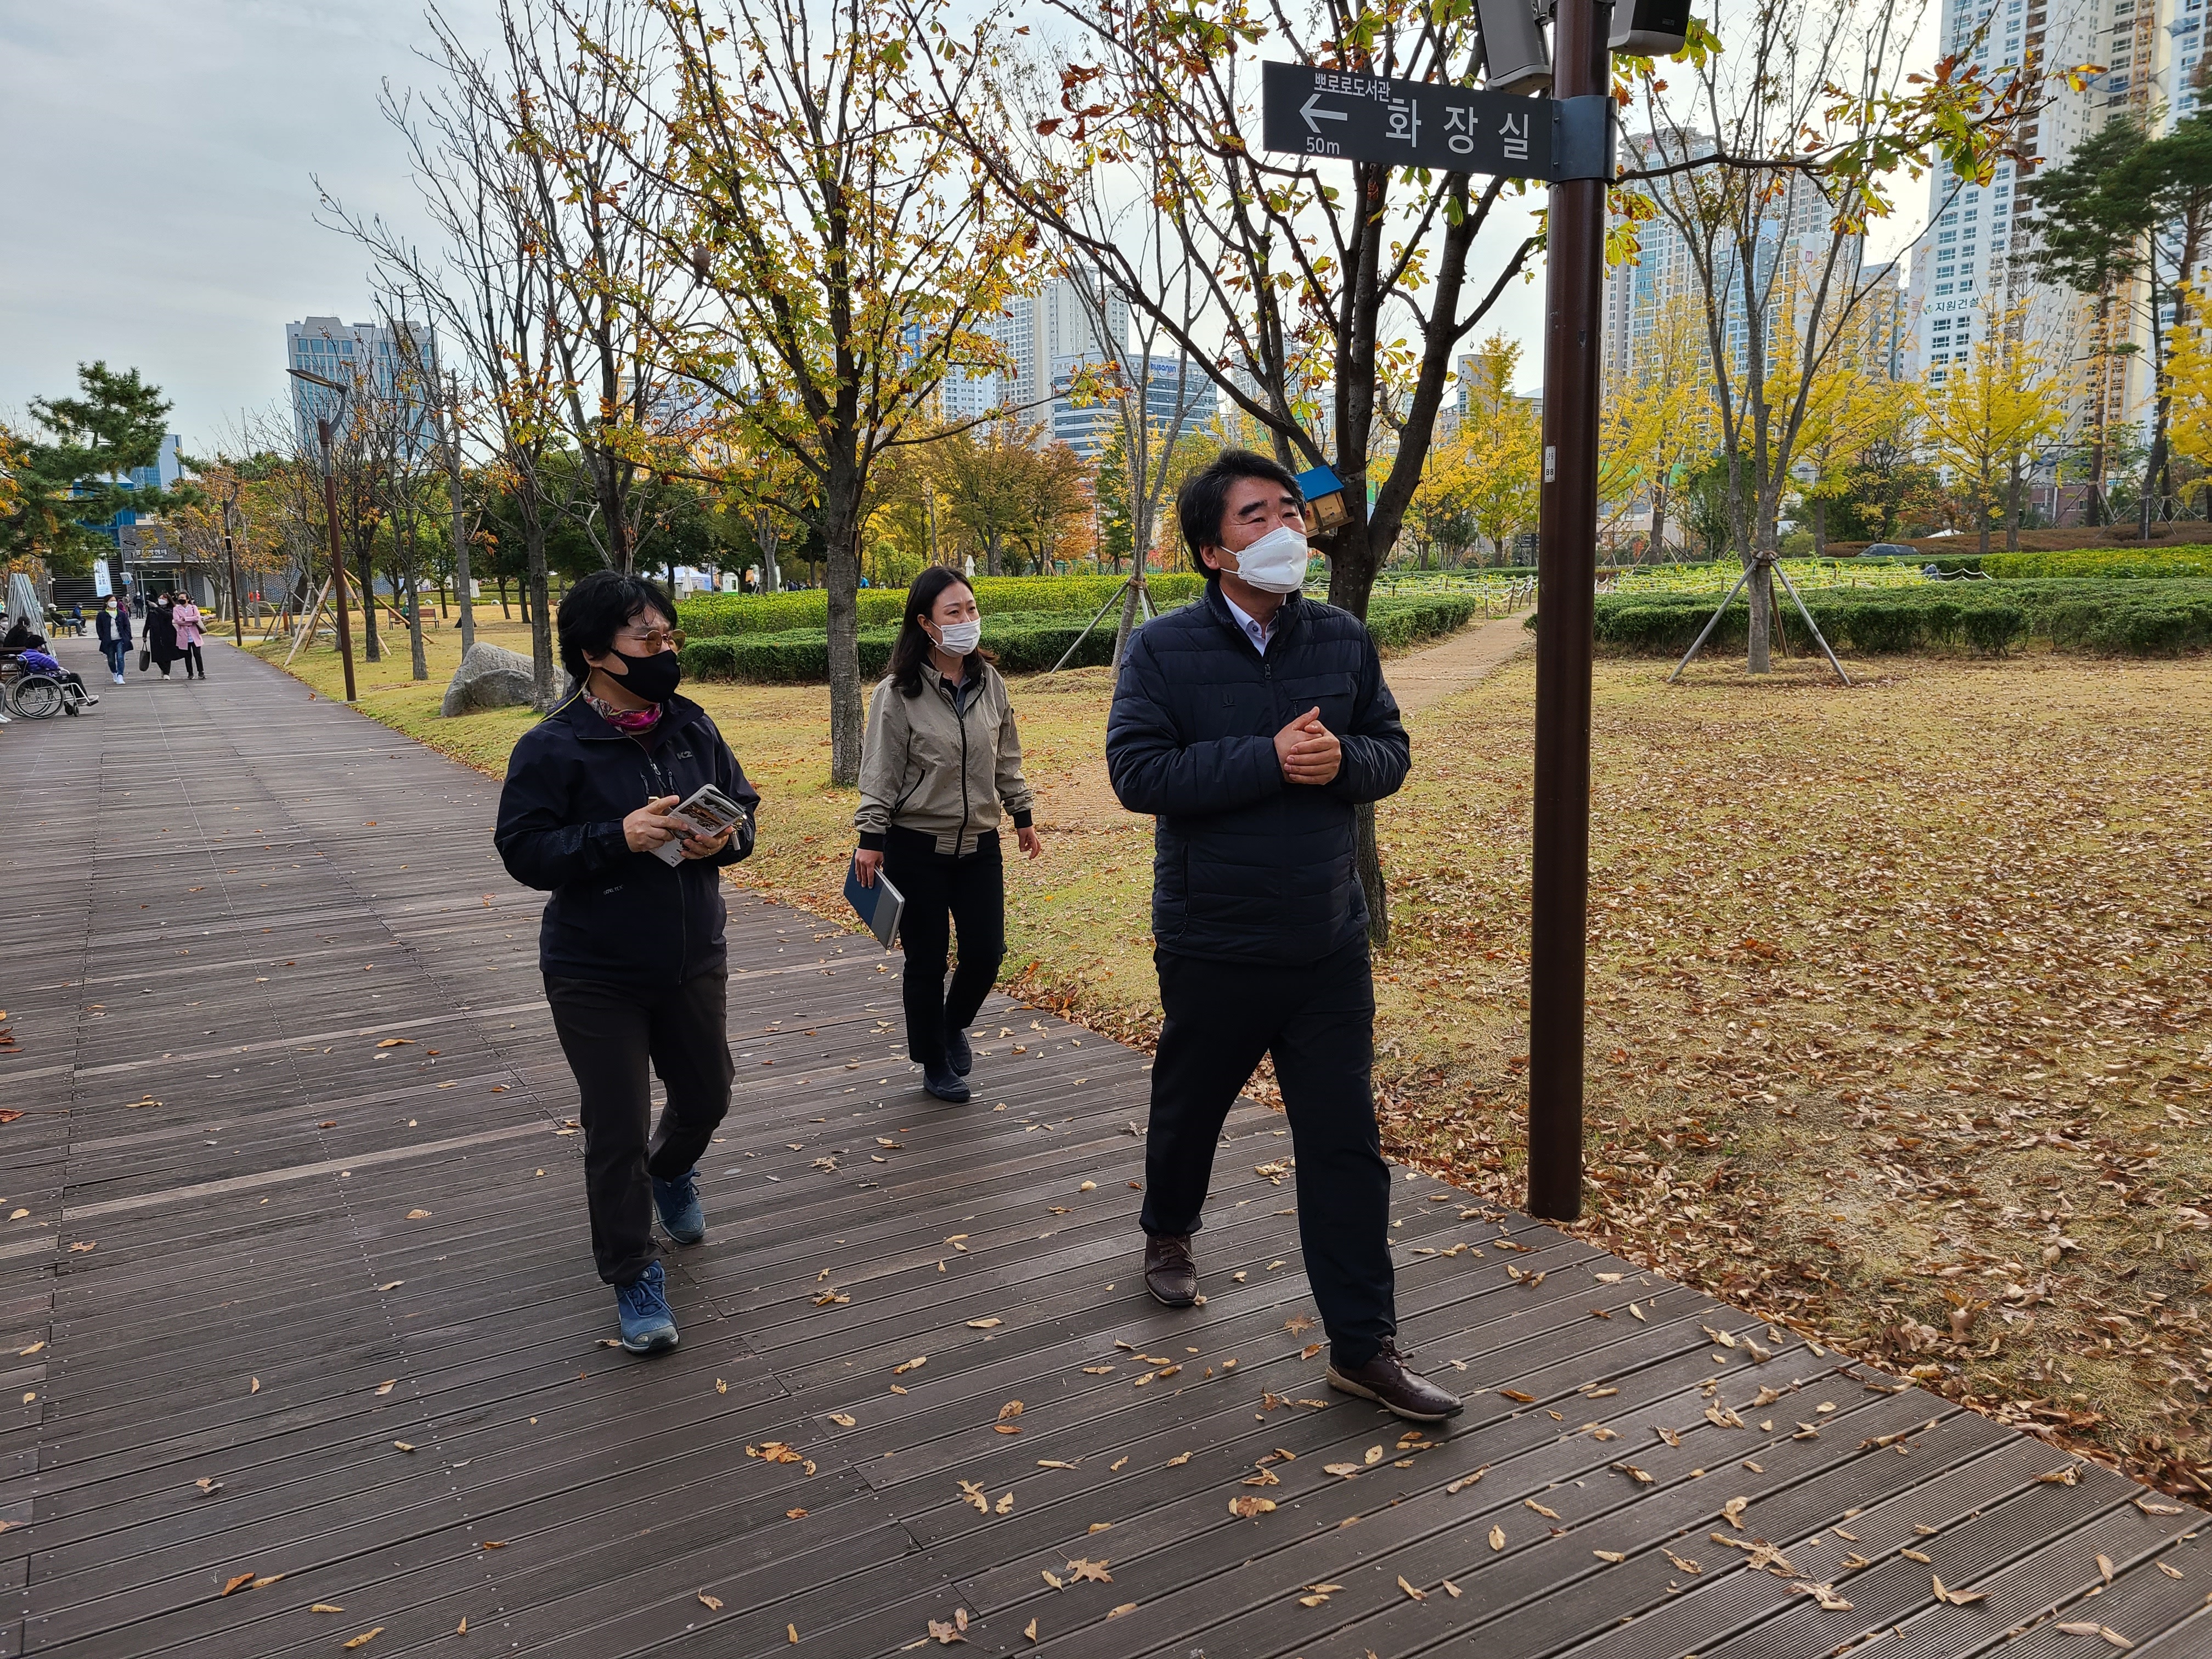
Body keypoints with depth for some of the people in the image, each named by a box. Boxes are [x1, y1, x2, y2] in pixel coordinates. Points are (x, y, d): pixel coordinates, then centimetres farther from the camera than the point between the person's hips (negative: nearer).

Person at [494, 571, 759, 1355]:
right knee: (617, 1130, 3)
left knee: (707, 1093, 21)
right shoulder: (553, 748, -15)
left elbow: (743, 806, 9)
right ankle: (632, 1275, 22)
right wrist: (619, 835, -29)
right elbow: (523, 850, -16)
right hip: (596, 976, -5)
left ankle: (671, 1172, 55)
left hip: (694, 961, 5)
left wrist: (726, 837, -15)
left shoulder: (692, 727, 0)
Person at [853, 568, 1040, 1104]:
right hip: (917, 848, -4)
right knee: (927, 960, 6)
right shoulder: (898, 694, -11)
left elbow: (1006, 758, 13)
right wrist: (871, 839, -11)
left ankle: (954, 1023, 36)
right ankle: (934, 1065, 24)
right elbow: (880, 772, -9)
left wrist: (1023, 817, 15)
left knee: (986, 950, 5)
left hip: (979, 843, 4)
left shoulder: (989, 682, 3)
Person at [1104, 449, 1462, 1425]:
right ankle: (1169, 1233, 50)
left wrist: (1342, 757, -15)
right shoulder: (1164, 650, -9)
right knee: (1190, 1106, 20)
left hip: (1330, 942, 3)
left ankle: (1363, 1344, 13)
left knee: (1346, 1141, 3)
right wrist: (1269, 759, -24)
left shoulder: (1343, 640, 4)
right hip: (1211, 944, -2)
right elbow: (1138, 772, -19)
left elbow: (1392, 752, 8)